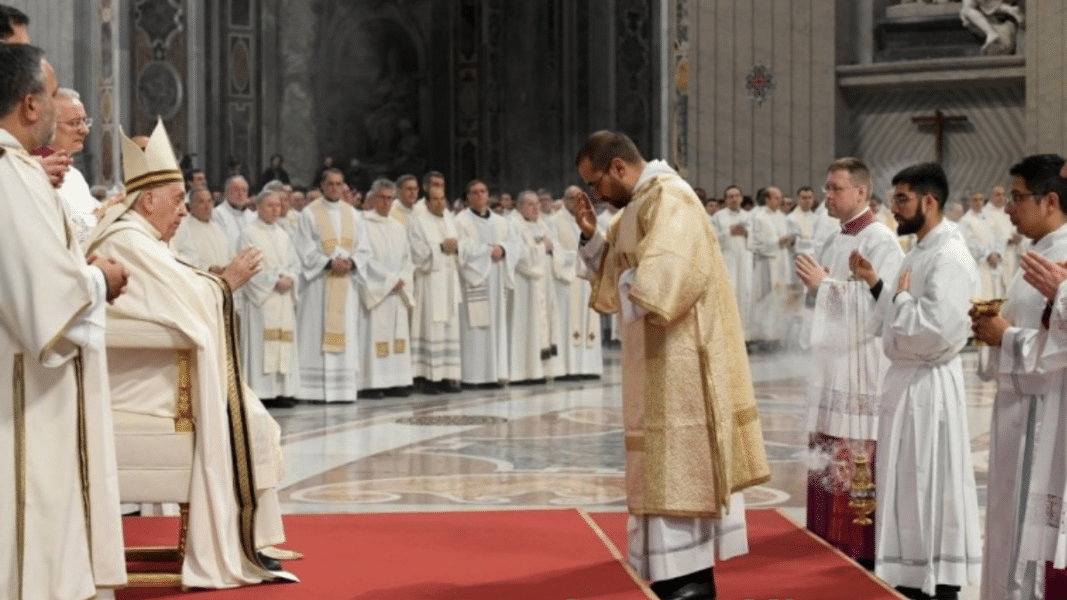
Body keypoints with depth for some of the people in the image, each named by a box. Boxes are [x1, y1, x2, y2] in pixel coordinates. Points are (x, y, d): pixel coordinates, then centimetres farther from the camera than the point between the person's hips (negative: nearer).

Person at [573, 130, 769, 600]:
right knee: (672, 465, 11)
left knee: (681, 464, -7)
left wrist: (634, 292, -12)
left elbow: (665, 275, -29)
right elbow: (615, 277, 18)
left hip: (680, 360, -10)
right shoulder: (638, 205, 15)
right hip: (658, 360, 10)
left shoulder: (669, 199, -16)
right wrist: (591, 236, 3)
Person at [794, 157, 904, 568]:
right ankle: (833, 543, 18)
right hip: (831, 365, 9)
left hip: (863, 369, -8)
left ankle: (866, 552, 0)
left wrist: (825, 283, -18)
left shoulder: (881, 242, -11)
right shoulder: (832, 242, 15)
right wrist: (812, 284, -2)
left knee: (860, 465, -6)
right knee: (830, 462, 10)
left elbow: (876, 309, -19)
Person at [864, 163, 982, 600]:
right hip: (906, 380, 10)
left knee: (931, 491, -2)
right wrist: (877, 285, 8)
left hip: (928, 386, -10)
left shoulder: (950, 259, -18)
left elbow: (935, 331, -28)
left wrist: (900, 298, -14)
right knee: (910, 490, 16)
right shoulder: (921, 252, 12)